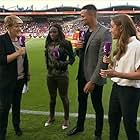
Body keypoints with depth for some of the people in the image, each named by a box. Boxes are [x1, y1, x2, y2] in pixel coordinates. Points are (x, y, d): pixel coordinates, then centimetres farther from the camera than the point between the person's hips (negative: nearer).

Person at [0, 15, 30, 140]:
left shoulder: (20, 39, 6)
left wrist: (27, 74, 14)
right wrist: (17, 53, -24)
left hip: (20, 78, 6)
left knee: (17, 104, 20)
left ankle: (17, 126, 38)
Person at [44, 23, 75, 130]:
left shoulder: (65, 43, -13)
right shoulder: (48, 43, 3)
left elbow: (72, 58, -11)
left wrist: (64, 63, -25)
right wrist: (48, 66, 8)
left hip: (62, 74, -5)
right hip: (50, 74, 5)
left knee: (64, 97, 7)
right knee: (52, 97, 18)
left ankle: (66, 119, 24)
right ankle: (51, 117, 36)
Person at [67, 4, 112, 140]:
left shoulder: (104, 32, -18)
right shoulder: (85, 32, 7)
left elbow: (102, 59, -22)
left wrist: (93, 81, -22)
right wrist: (79, 48, -9)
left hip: (94, 77, -7)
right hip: (82, 74, 7)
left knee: (97, 106, 10)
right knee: (81, 102, 22)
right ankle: (79, 126, 44)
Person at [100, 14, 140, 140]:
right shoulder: (121, 45, 7)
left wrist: (117, 74, -31)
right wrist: (110, 62, -3)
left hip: (130, 91, -8)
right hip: (117, 87, 9)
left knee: (129, 125, 7)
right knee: (113, 120, 21)